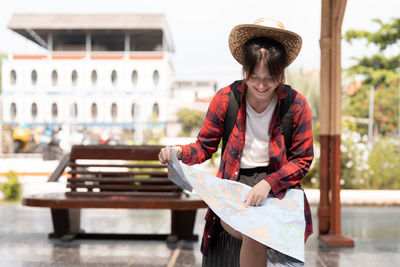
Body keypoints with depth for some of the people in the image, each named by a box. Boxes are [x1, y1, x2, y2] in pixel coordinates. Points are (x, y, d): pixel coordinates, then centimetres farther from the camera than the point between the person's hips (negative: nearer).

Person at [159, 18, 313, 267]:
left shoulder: (296, 104, -4)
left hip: (277, 186, 0)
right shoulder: (225, 98, -2)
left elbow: (302, 159, 1)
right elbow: (205, 146, 5)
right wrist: (178, 152, -18)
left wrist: (268, 183, -15)